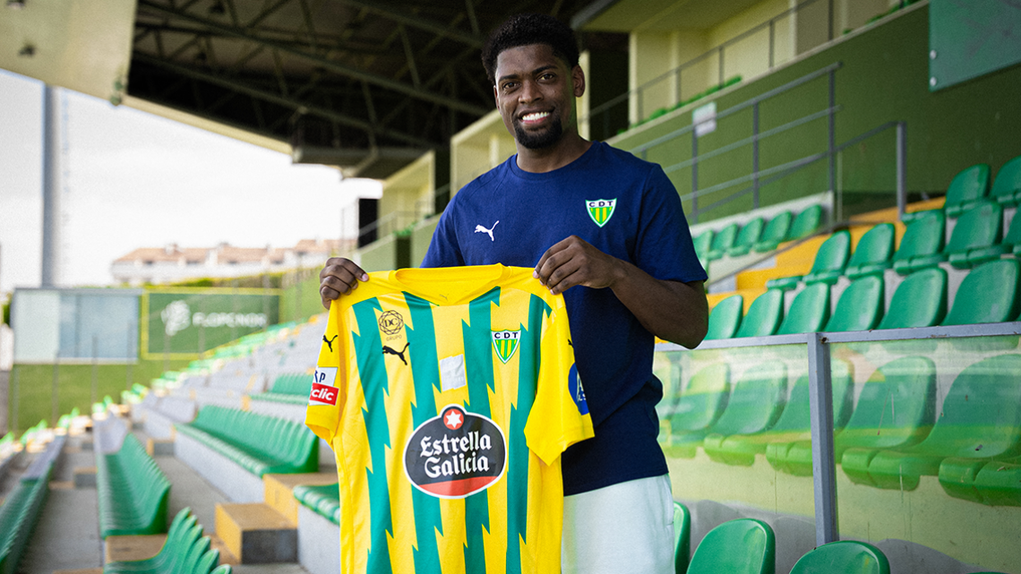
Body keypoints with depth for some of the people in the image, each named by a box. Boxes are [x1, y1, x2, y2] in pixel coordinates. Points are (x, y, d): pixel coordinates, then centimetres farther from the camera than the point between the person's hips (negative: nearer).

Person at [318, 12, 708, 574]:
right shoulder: (470, 205, 12)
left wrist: (613, 271, -20)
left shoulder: (637, 185, 2)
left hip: (613, 469, -3)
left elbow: (692, 327, -3)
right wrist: (354, 291, -5)